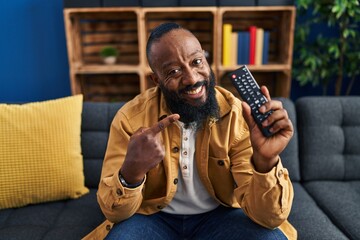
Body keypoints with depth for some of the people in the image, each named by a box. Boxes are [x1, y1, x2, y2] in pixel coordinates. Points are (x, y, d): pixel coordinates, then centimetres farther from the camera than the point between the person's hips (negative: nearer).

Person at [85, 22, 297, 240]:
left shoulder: (237, 115, -18)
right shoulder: (131, 118, -16)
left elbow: (269, 217, -21)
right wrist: (132, 170, -37)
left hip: (220, 215, 1)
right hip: (154, 216, 0)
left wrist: (265, 161, -41)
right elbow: (114, 212, -16)